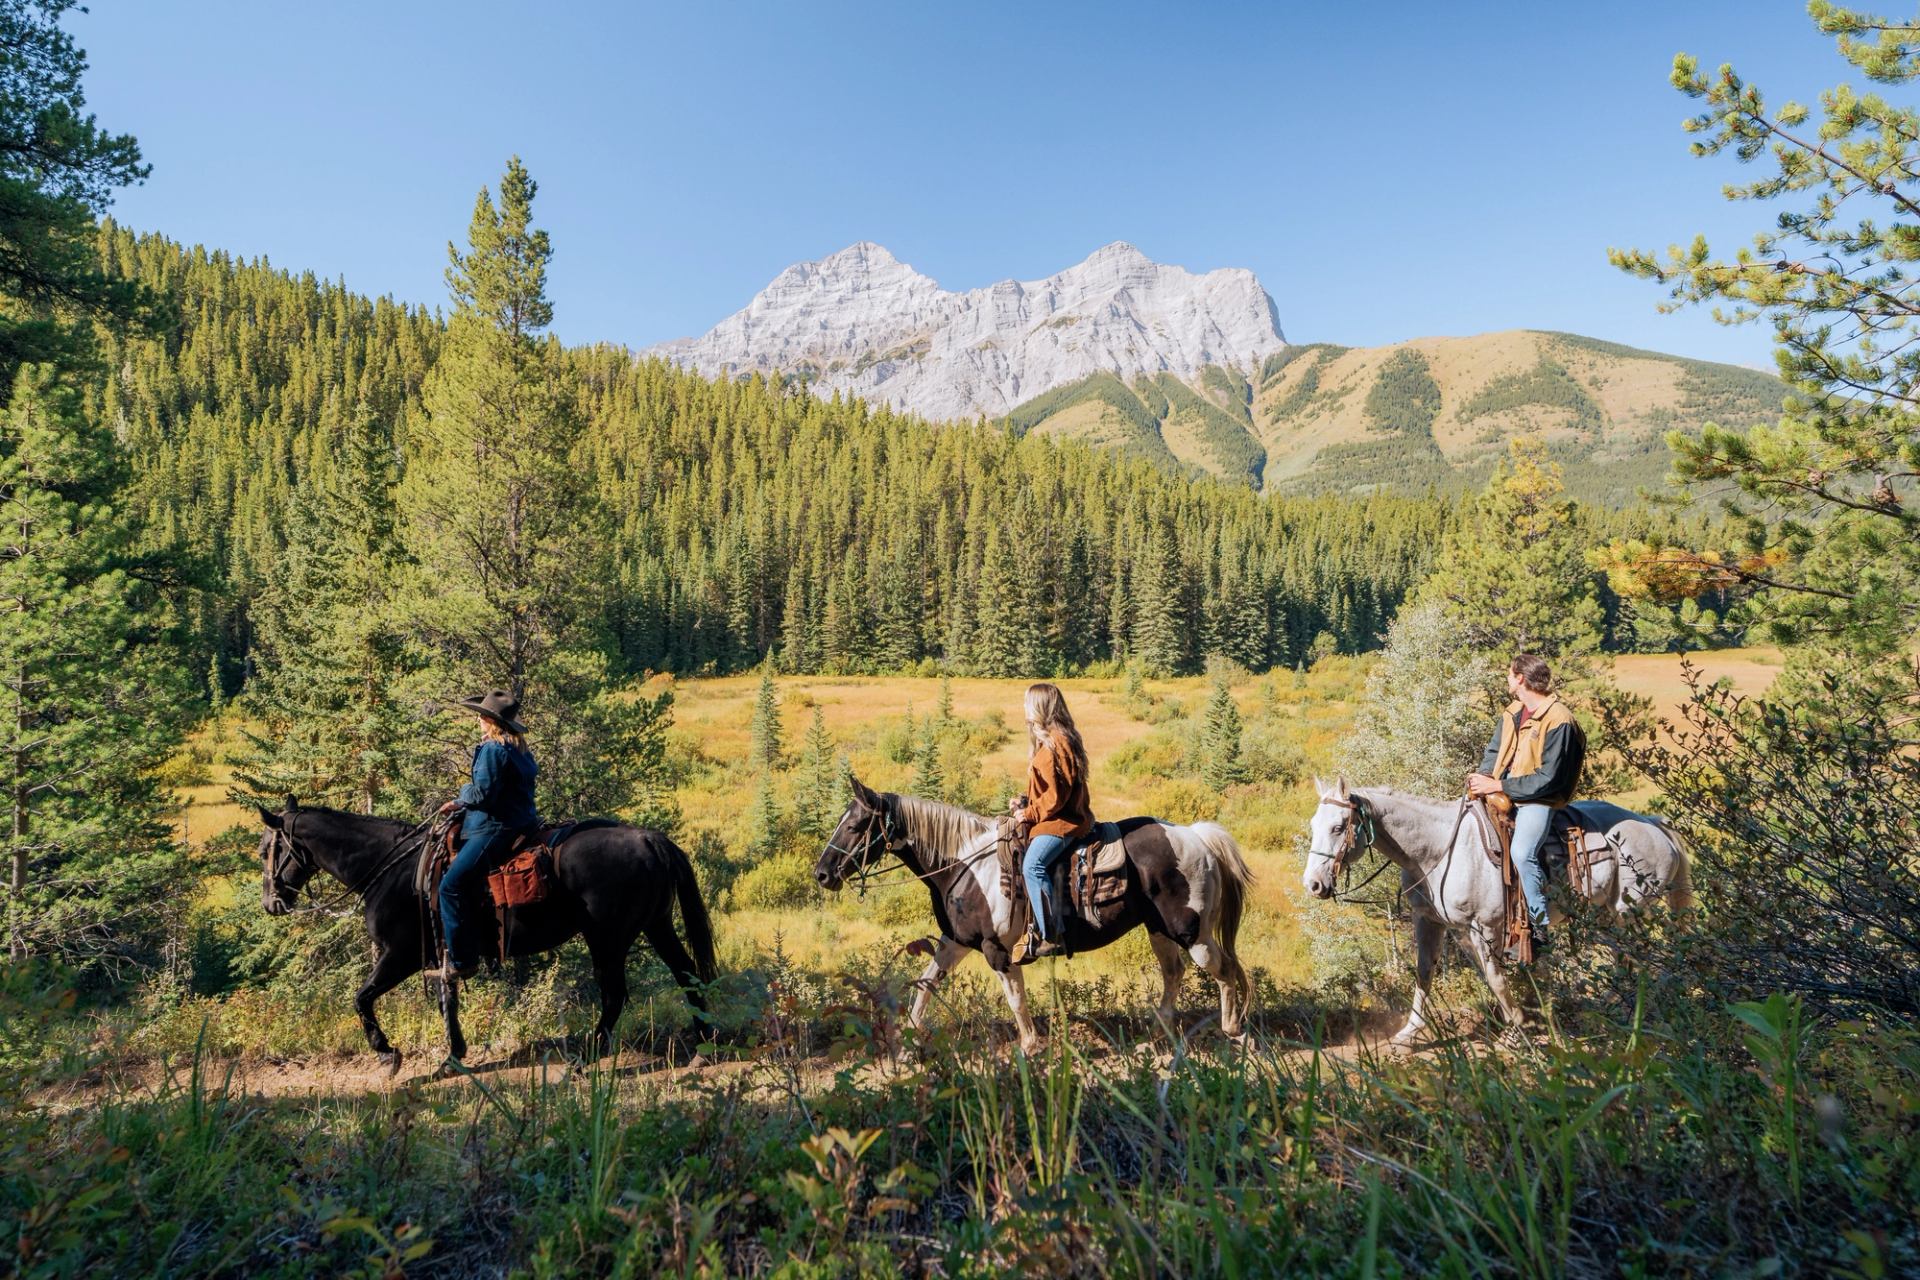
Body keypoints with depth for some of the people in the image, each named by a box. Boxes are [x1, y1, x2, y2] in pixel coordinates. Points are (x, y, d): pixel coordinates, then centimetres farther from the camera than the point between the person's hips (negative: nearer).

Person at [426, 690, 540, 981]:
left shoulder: (492, 749, -13)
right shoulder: (520, 750, 17)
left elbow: (482, 794, -18)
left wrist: (462, 796, 4)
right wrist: (462, 803, 21)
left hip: (494, 828, -11)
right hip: (519, 822, 11)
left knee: (451, 885, -12)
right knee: (465, 884, 20)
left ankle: (461, 961, -12)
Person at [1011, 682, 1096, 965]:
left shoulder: (1056, 743, -17)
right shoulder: (1049, 740, 16)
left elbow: (1057, 795, -21)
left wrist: (1030, 814, -14)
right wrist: (1026, 802, 9)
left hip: (1062, 821, -12)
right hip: (1051, 818, 12)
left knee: (1032, 865, -26)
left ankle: (1051, 937, -25)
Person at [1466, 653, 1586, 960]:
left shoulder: (1558, 721, -16)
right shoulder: (1513, 712, 10)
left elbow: (1547, 779, -19)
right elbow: (1494, 750, 17)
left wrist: (1498, 786, -20)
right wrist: (1483, 777, -5)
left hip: (1538, 798, -8)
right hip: (1501, 792, 8)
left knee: (1522, 853, -27)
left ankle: (1539, 927, -13)